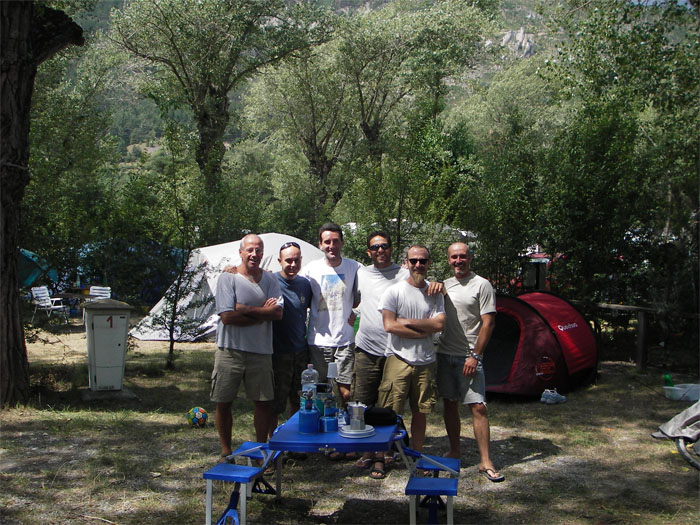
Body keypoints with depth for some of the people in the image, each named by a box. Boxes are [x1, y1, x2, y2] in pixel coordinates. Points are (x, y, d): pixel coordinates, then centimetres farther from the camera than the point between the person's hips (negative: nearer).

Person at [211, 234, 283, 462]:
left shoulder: (269, 279, 5)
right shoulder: (228, 278, -5)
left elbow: (278, 312, -7)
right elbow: (227, 316, -15)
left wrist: (247, 310, -15)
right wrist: (263, 312, -10)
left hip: (260, 351, 2)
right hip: (230, 350, -2)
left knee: (262, 402, 8)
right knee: (223, 403, 6)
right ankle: (226, 451, 22)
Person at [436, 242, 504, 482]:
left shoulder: (482, 285, -6)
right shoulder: (445, 285, 12)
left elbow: (488, 323, -10)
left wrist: (475, 356, -14)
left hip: (469, 357, -6)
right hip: (444, 354, 6)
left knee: (478, 407, -8)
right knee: (450, 404, 11)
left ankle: (486, 462, -3)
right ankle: (454, 452, 23)